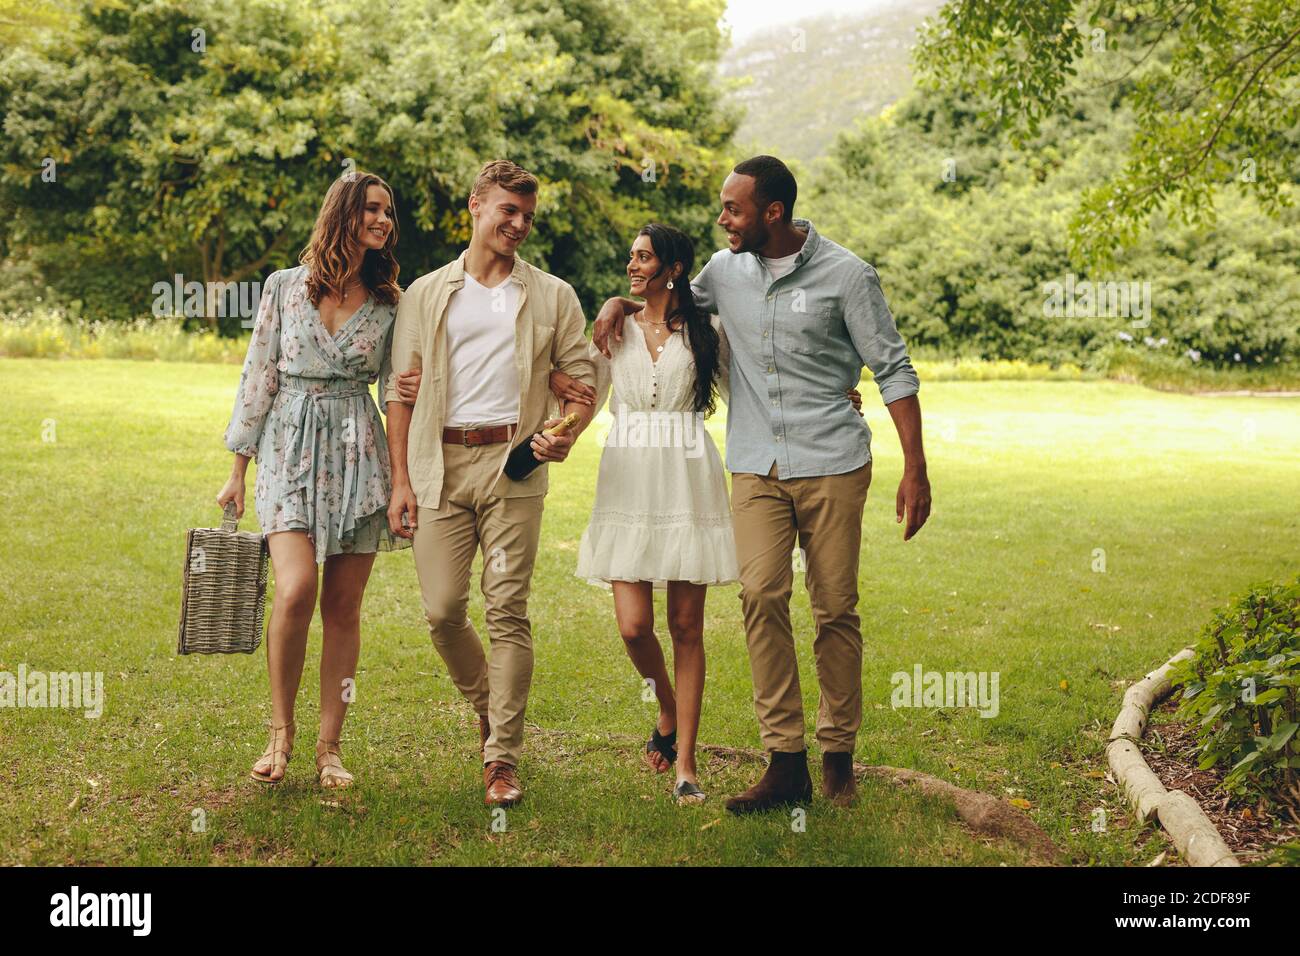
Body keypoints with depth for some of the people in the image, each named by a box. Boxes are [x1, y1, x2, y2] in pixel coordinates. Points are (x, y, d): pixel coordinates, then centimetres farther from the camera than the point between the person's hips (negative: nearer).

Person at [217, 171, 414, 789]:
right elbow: (258, 378, 6)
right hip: (291, 447, -2)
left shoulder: (389, 303, 8)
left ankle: (330, 744, 13)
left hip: (359, 453, 2)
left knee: (343, 606, 2)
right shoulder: (285, 287, 4)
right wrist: (238, 471, 6)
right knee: (297, 589, -19)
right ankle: (280, 729, 1)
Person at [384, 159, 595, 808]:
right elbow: (401, 389, 10)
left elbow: (580, 376, 12)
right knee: (442, 609, -2)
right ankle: (486, 704, 28)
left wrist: (566, 432, -10)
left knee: (508, 611, -5)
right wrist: (400, 479, 1)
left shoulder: (552, 297, 12)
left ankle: (502, 759, 2)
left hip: (513, 465, -1)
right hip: (439, 464, 1)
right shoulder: (425, 295, 12)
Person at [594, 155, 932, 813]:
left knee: (835, 609, 0)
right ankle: (785, 762, -9)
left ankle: (838, 756, 14)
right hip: (757, 468, 3)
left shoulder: (844, 274, -4)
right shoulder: (725, 270, 9)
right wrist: (621, 302, 9)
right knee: (760, 595, -13)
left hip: (832, 464, -3)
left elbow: (893, 370, -1)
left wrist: (915, 471, -7)